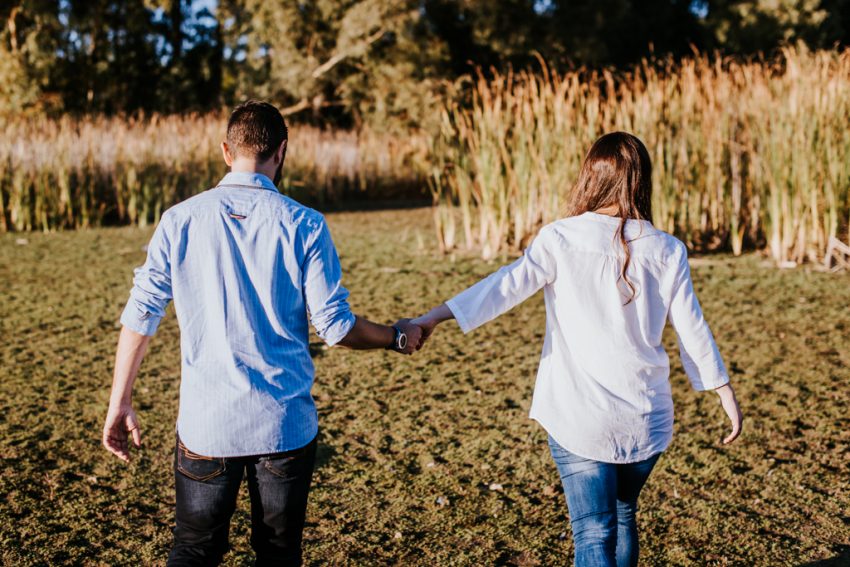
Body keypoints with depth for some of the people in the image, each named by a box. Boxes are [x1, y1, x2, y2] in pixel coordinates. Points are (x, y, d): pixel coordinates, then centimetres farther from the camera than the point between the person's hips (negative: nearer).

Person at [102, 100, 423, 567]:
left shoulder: (179, 220, -2)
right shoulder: (303, 225, -8)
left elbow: (141, 315, -1)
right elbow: (335, 326, -7)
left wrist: (120, 403, 9)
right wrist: (398, 337, 11)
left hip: (205, 423, 1)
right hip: (285, 424, -1)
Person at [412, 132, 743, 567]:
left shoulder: (560, 238, -7)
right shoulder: (666, 251, 0)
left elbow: (507, 286, -19)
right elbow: (692, 329, 2)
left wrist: (433, 316, -23)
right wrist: (726, 393, 13)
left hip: (578, 416, -3)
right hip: (645, 416, 3)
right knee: (623, 512, 24)